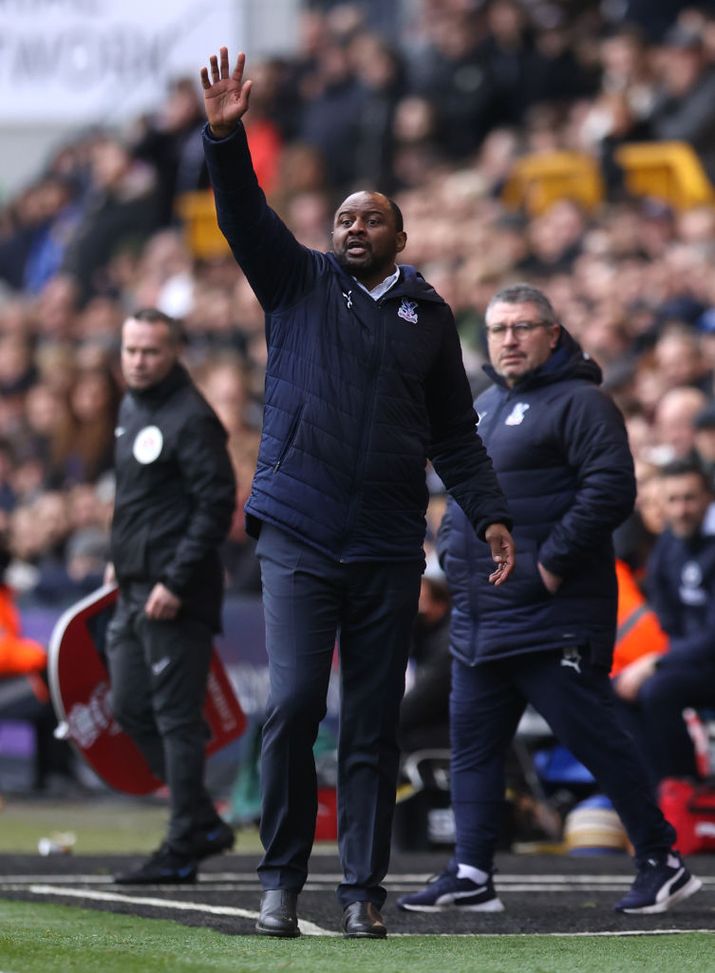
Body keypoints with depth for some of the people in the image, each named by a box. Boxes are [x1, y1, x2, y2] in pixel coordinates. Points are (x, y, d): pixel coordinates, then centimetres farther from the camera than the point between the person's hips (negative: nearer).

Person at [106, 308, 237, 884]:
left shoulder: (191, 419, -13)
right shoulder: (132, 408, 14)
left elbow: (217, 505, -18)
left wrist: (175, 582, -21)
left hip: (174, 598, -10)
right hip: (134, 588, 10)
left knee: (176, 717, -6)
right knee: (132, 708, 11)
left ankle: (183, 850, -2)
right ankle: (203, 823, 19)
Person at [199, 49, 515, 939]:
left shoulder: (428, 315, 14)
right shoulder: (299, 283, 11)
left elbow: (455, 432, 16)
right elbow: (245, 219, -4)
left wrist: (490, 515, 7)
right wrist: (226, 139, -19)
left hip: (389, 548, 2)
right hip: (297, 536, -2)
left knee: (373, 723, 2)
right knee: (292, 703, -12)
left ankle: (363, 892, 6)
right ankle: (281, 880, -1)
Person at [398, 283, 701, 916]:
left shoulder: (578, 402, -9)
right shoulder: (485, 406, 19)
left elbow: (611, 490, -19)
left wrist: (553, 562, -20)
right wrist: (453, 550, 12)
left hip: (552, 619, -9)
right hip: (480, 615, 9)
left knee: (593, 738, -5)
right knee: (473, 743, 7)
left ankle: (663, 863, 4)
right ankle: (470, 876, 11)